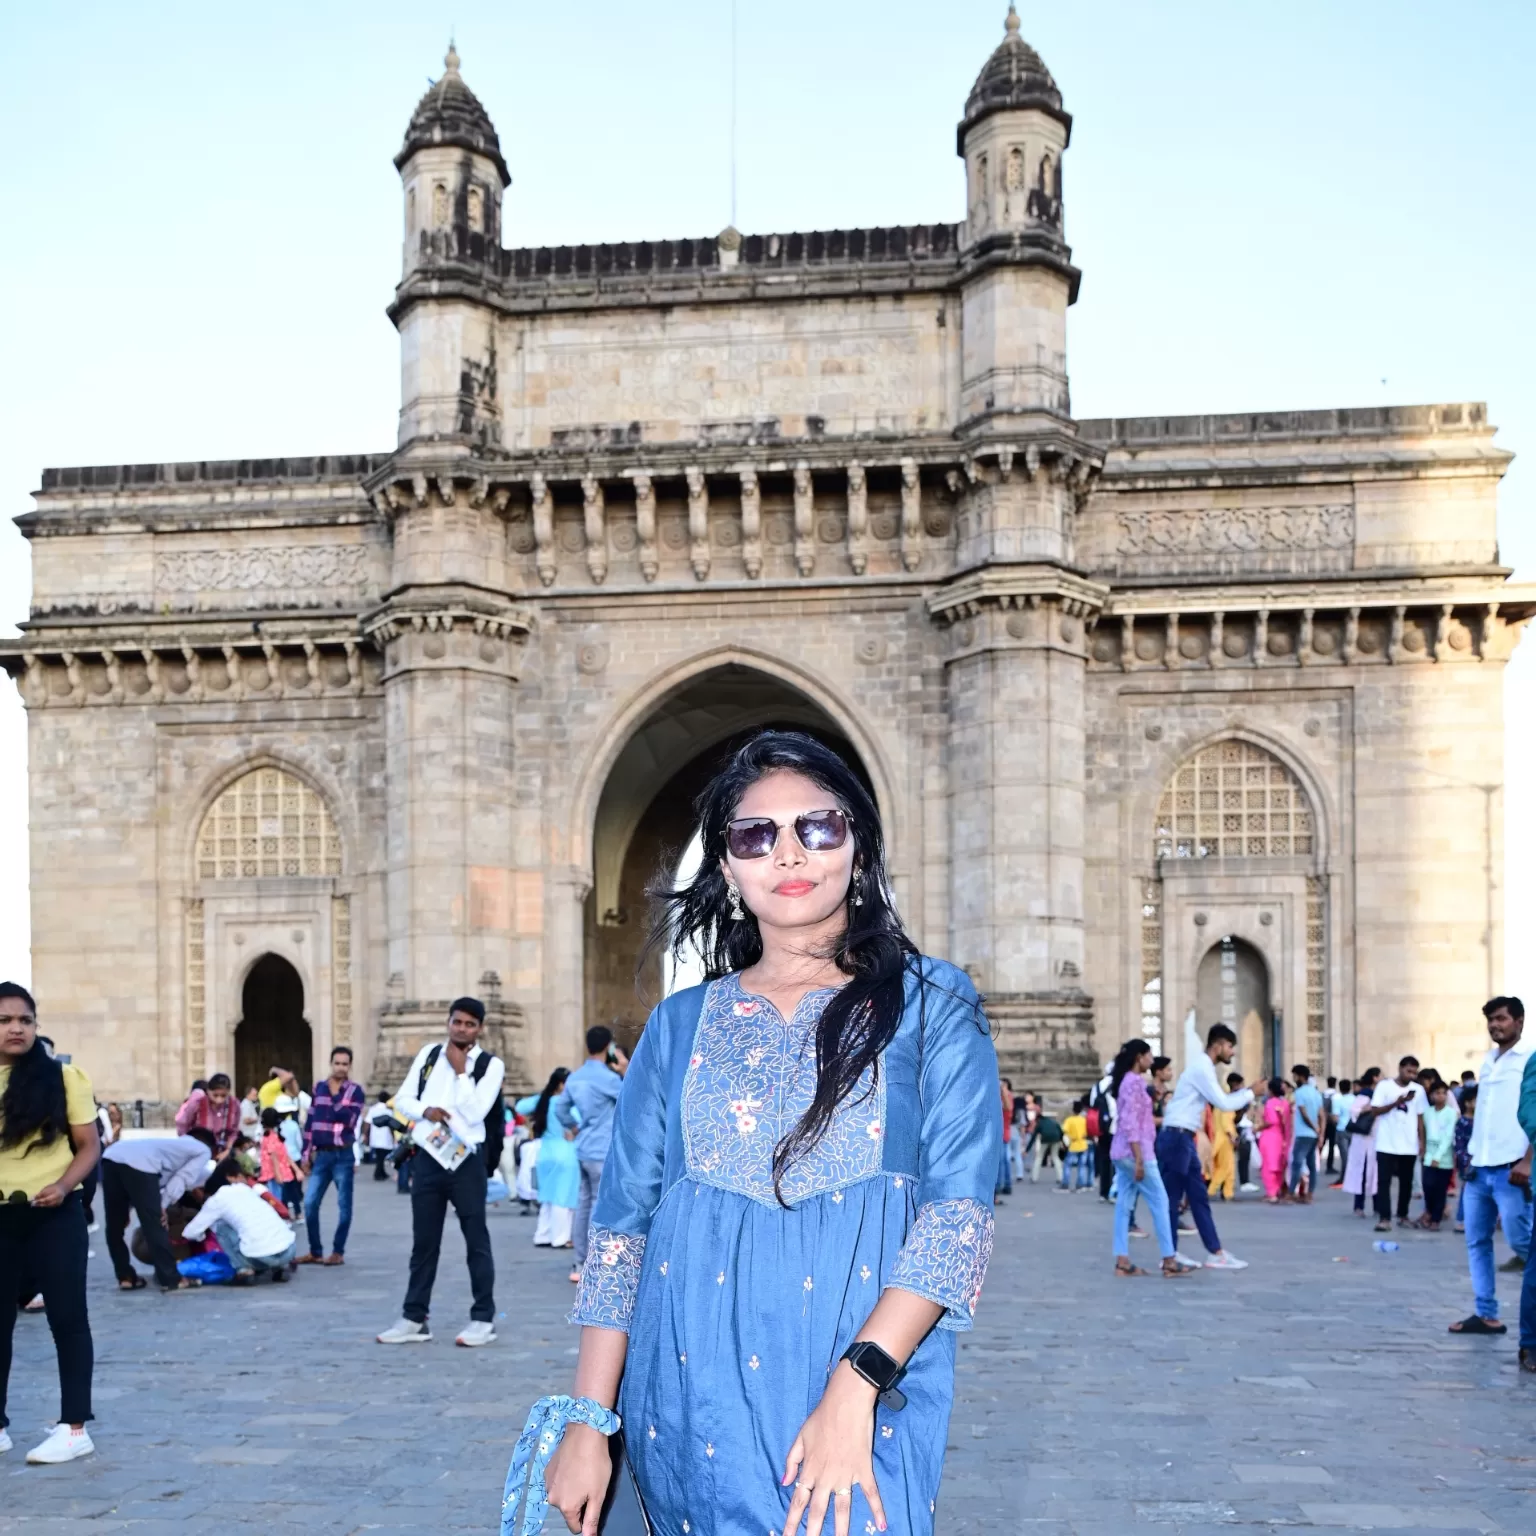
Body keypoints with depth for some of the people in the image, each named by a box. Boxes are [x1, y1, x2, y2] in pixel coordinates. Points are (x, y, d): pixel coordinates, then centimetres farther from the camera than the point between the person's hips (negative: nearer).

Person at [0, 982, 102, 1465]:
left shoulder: (62, 1076, -4)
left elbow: (89, 1145, -1)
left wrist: (61, 1186, -17)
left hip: (55, 1214, -3)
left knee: (66, 1317, 1)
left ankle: (75, 1427, 7)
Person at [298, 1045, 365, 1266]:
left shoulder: (355, 1090, 0)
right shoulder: (319, 1087, 11)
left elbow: (350, 1119, -14)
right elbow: (310, 1121, 13)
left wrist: (340, 1093, -14)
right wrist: (306, 1153, 10)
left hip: (343, 1155, -4)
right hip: (321, 1155, 4)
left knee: (343, 1205, 2)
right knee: (310, 1204, 1)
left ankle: (338, 1252, 11)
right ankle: (315, 1251, 12)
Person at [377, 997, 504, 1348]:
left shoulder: (491, 1064, -5)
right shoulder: (429, 1054, 8)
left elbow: (474, 1113, -17)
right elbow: (402, 1099, 8)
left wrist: (460, 1070, -13)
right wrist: (425, 1110, -12)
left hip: (466, 1162, -4)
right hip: (428, 1158, 4)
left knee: (476, 1241, 3)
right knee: (424, 1242, 9)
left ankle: (483, 1319, 10)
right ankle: (414, 1318, 15)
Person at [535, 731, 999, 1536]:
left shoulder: (930, 1003, 2)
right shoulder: (682, 1023, 9)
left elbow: (959, 1209, -7)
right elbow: (620, 1223, 8)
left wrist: (854, 1391, -18)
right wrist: (589, 1420, 0)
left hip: (867, 1382, -2)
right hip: (692, 1391, 2)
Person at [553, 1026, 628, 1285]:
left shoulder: (575, 1077, 9)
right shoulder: (608, 1078, -16)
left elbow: (560, 1108, 17)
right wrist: (626, 1072, -5)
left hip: (584, 1150, 8)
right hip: (603, 1152, -8)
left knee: (585, 1204, 11)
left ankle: (580, 1265, 15)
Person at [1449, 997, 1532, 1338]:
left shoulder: (1530, 1059, -5)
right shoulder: (1488, 1061, 17)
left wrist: (1527, 1161, -19)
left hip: (1510, 1169, -7)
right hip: (1480, 1168, 7)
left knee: (1521, 1241, -8)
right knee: (1477, 1242, 7)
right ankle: (1486, 1314, 11)